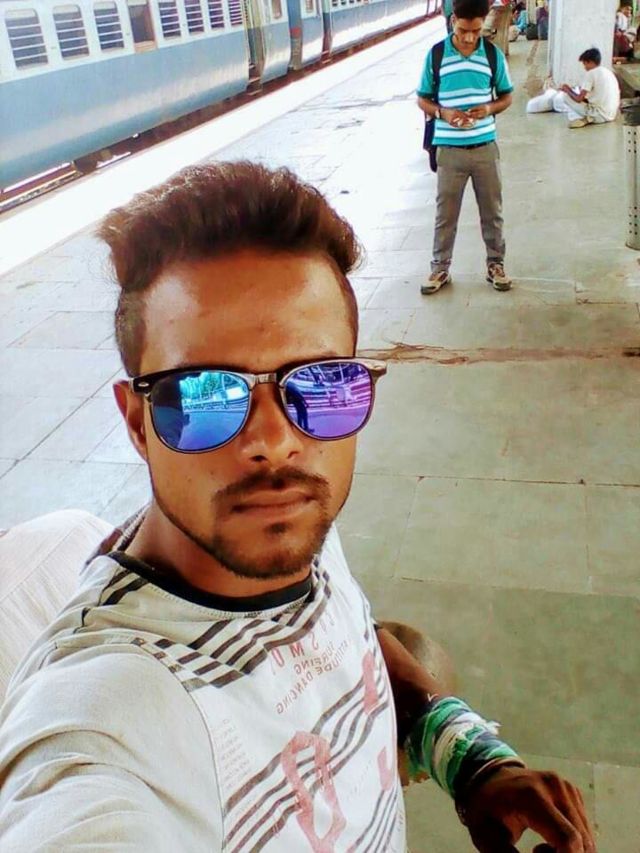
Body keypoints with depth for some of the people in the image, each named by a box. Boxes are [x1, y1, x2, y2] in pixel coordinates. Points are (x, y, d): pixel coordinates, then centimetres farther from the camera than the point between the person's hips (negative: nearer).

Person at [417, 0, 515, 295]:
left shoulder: (494, 54, 0)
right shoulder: (435, 55, -4)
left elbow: (506, 97, 8)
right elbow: (422, 99, 3)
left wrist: (489, 108, -14)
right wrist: (443, 113, -17)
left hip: (485, 147, 1)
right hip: (449, 149, -1)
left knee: (492, 210, 10)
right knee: (445, 213, 6)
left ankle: (495, 264, 24)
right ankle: (440, 268, 19)